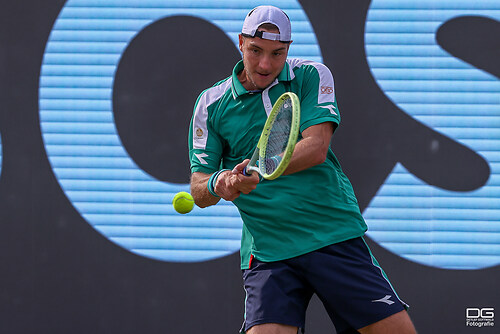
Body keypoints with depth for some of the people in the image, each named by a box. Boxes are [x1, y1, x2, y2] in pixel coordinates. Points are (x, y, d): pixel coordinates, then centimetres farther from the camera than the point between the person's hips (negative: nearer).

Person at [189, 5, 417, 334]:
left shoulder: (312, 77, 4)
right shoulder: (211, 104, 5)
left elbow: (315, 148, -11)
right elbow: (199, 189, 4)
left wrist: (262, 170, -29)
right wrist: (216, 184, -20)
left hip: (336, 237, 0)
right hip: (268, 253, 0)